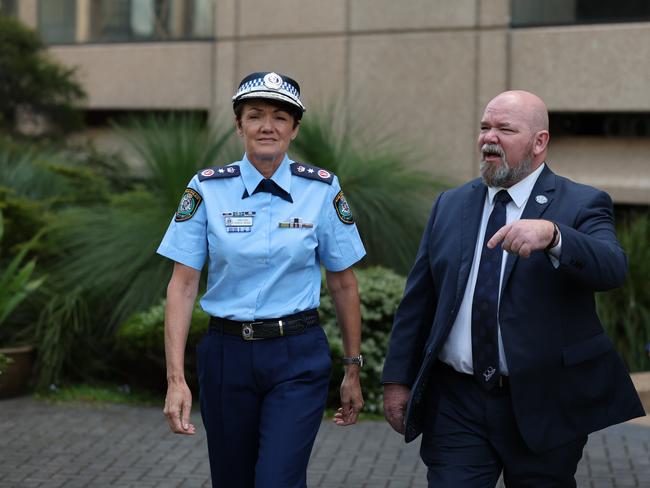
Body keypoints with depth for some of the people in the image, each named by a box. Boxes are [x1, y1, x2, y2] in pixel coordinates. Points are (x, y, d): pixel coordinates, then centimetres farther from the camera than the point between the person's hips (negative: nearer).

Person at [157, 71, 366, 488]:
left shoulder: (322, 190, -3)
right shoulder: (208, 188, -3)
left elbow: (344, 284, 4)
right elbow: (183, 285, -5)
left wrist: (353, 369, 7)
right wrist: (176, 378, -12)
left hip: (299, 359, -1)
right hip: (227, 355, 2)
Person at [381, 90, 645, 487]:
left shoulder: (581, 205, -4)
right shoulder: (450, 206, 10)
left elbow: (612, 269, -24)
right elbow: (418, 300, 11)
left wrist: (551, 234, -41)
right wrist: (399, 379, 7)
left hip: (543, 407, -3)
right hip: (455, 402, 3)